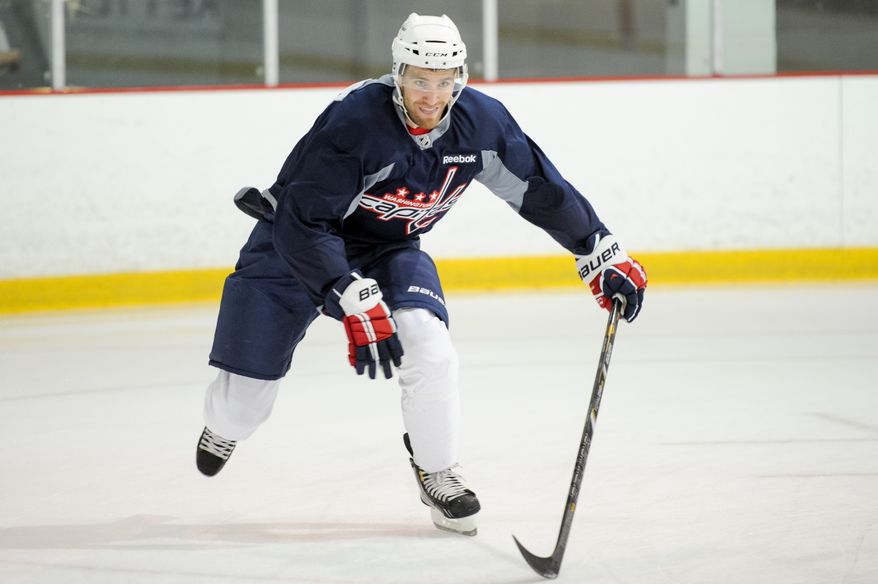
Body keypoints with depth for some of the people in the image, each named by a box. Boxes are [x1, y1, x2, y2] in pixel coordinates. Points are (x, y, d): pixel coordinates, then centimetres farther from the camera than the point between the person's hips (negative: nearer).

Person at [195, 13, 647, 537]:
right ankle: (225, 425, 38)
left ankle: (438, 472, -3)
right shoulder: (354, 121, -33)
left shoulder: (481, 122, -16)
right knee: (246, 394, -1)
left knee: (425, 340, -24)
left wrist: (605, 254, -2)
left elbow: (541, 188, -3)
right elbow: (303, 223, -34)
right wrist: (356, 303, -41)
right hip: (294, 243, -4)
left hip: (389, 249, 4)